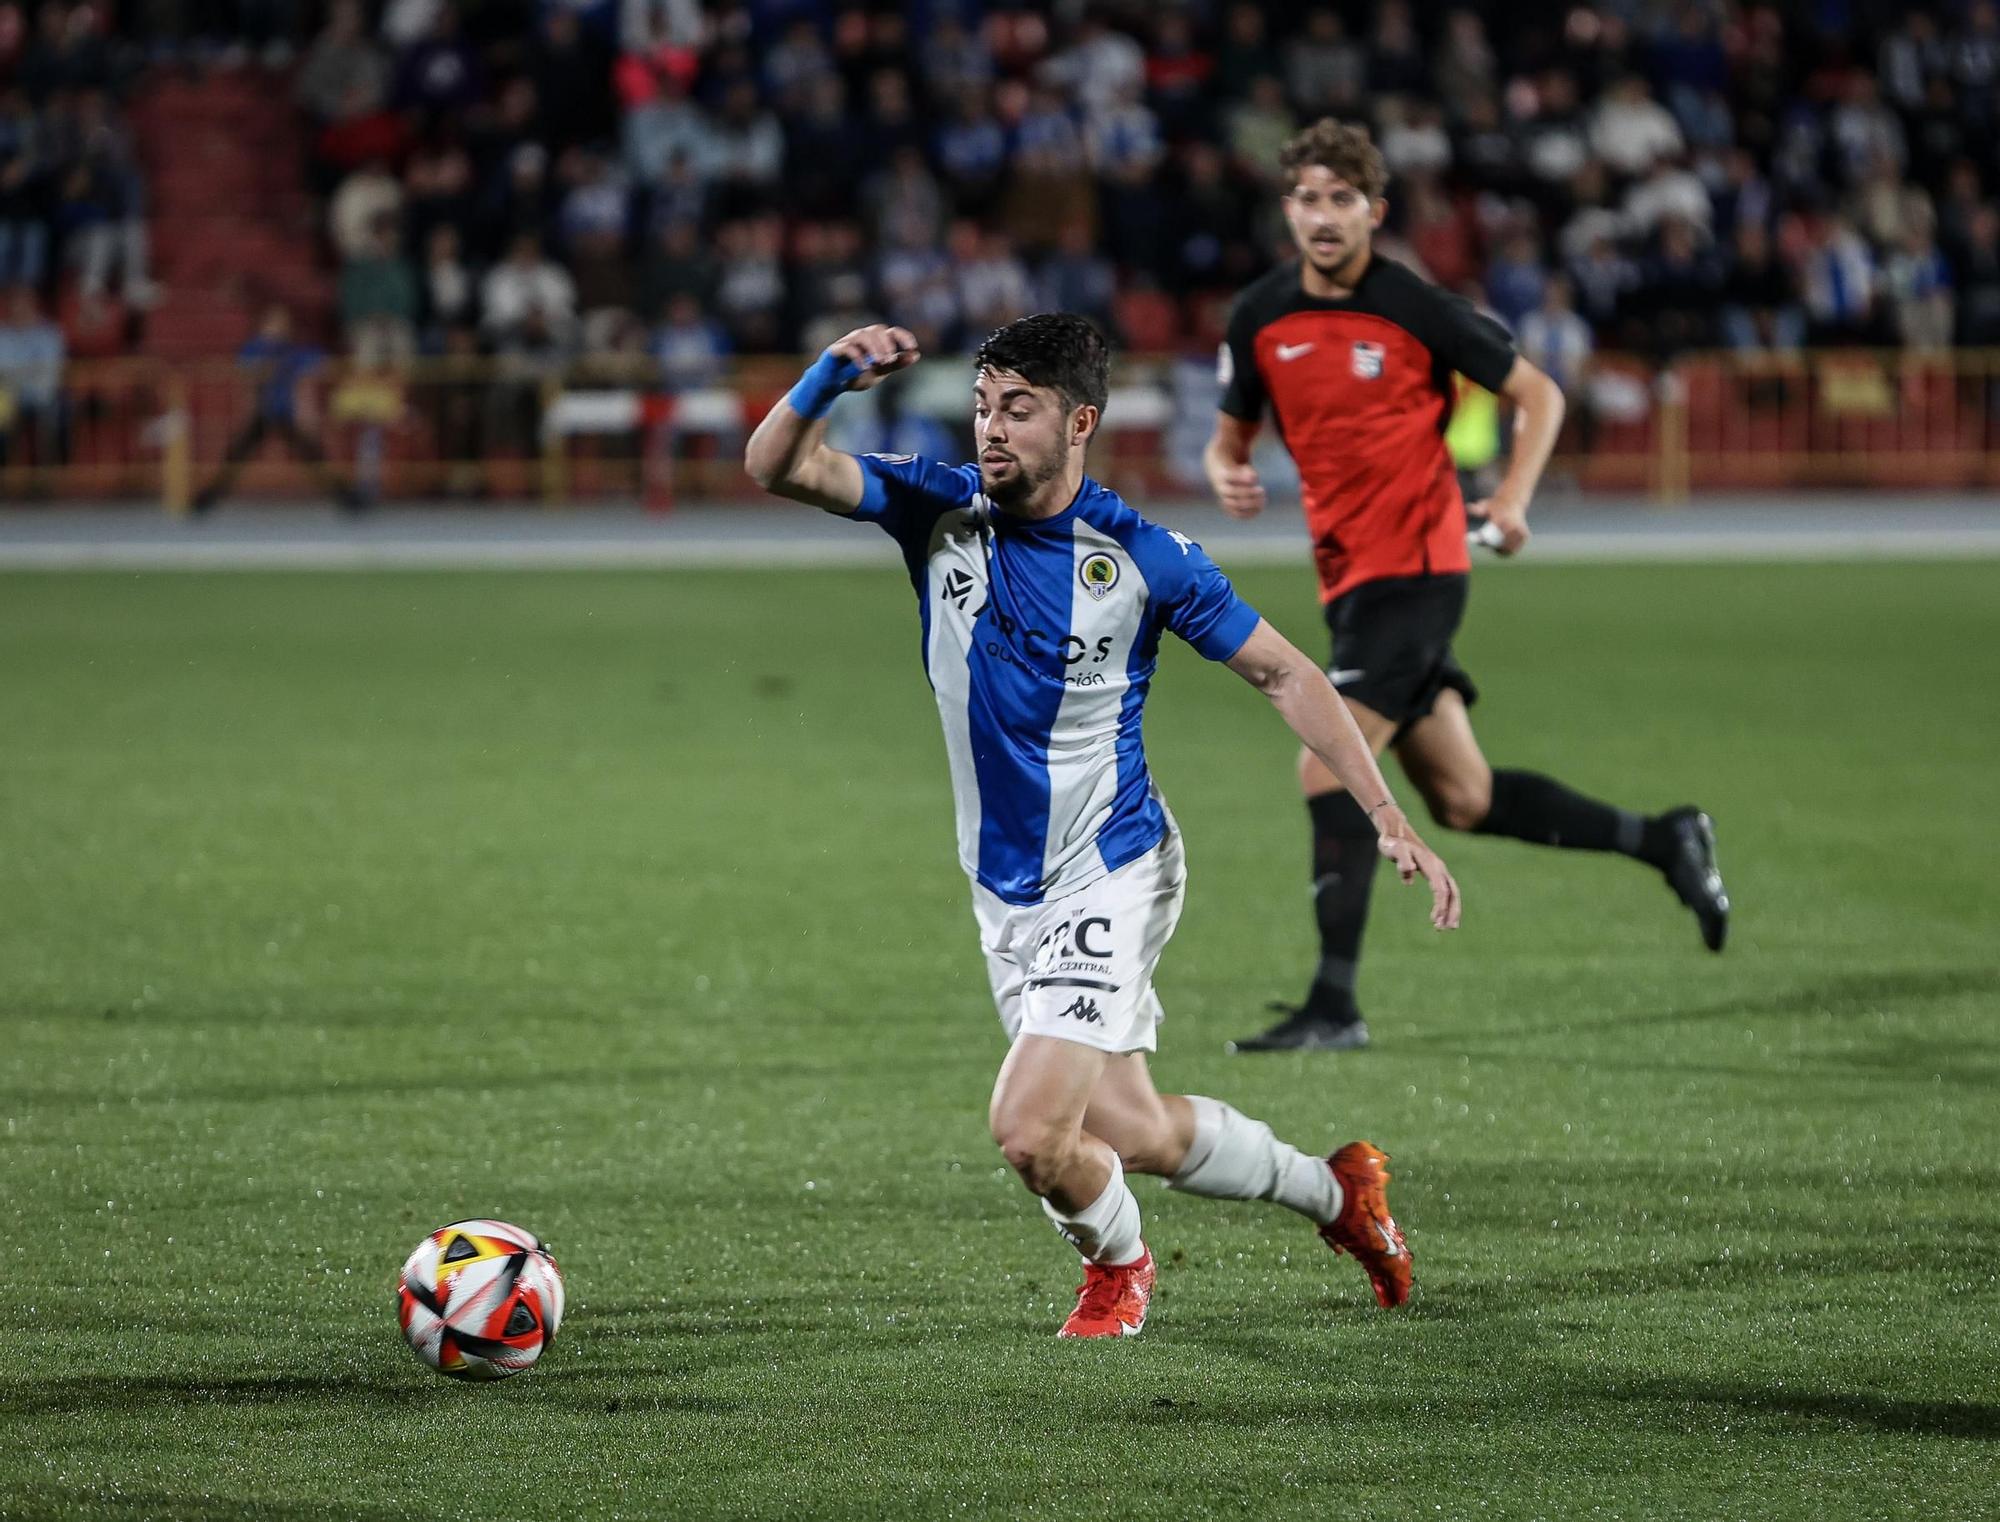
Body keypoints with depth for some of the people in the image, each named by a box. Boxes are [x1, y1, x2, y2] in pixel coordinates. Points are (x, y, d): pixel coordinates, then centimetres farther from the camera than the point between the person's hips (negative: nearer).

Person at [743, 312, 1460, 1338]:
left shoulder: (1142, 559, -15)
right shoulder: (938, 511, -6)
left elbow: (1282, 673, -6)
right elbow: (776, 468, -14)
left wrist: (1387, 816, -12)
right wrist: (831, 378, -35)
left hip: (1108, 883, -5)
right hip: (1004, 895, 5)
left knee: (1030, 1130, -17)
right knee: (1135, 1134, 12)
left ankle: (1116, 1264, 17)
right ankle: (1336, 1192, 38)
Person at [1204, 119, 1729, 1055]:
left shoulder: (1415, 309, -10)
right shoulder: (1260, 319, 4)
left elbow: (1537, 394, -1)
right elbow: (1229, 432, 16)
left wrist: (1513, 499, -16)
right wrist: (1226, 477, -8)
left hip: (1414, 566, -6)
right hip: (1348, 578, 7)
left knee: (1329, 773, -15)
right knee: (1462, 801, 11)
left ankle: (1333, 1005, -10)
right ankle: (1663, 842, 28)